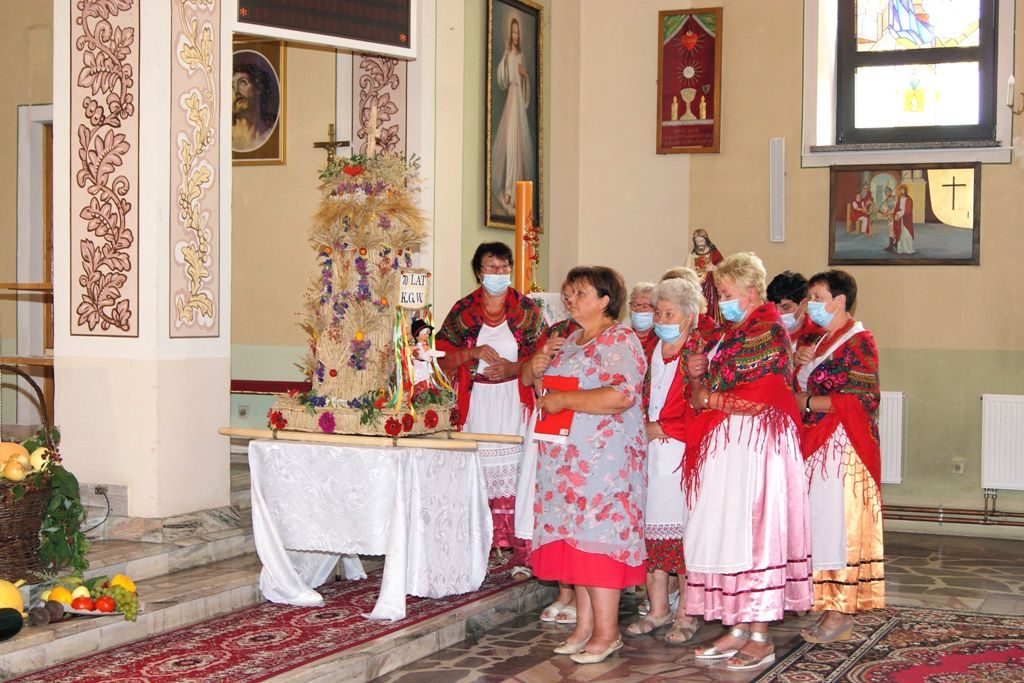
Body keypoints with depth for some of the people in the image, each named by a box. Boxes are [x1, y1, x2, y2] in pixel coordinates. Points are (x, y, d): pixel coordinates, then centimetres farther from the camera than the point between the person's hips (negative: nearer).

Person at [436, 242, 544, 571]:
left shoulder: (527, 309, 8)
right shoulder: (463, 310, 10)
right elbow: (442, 356, 7)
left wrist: (514, 367, -11)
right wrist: (473, 352, -9)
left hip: (514, 404, -1)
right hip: (476, 405, 1)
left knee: (515, 475, -10)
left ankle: (521, 554, -8)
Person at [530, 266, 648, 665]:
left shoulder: (619, 340, -9)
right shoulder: (571, 342, 18)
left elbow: (621, 395, -23)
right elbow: (552, 391, 28)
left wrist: (562, 400, -18)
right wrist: (539, 373, 5)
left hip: (604, 459, -8)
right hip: (568, 460, 8)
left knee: (597, 536, -8)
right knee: (576, 537, 7)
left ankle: (606, 632, -2)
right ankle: (584, 626, 13)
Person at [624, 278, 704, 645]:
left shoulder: (698, 352, -8)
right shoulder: (651, 350, 14)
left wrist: (663, 428, -11)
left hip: (683, 451, -7)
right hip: (650, 450, 7)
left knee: (684, 530, -3)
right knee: (652, 528, 8)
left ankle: (686, 614, 5)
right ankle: (658, 609, 17)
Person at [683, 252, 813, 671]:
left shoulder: (766, 334, -10)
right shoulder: (728, 335, 17)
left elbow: (755, 400, -17)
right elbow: (705, 392, 20)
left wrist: (707, 397, -3)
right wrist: (698, 374, -1)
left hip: (755, 445, -9)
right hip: (724, 448, 9)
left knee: (751, 534, -6)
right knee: (726, 534, 8)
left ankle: (760, 637, 0)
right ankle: (739, 627, 14)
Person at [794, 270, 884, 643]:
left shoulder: (858, 342, -9)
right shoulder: (820, 341, 19)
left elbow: (856, 400, -17)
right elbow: (800, 388, 21)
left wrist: (804, 402, -12)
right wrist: (798, 360, 2)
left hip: (842, 450, -9)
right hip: (816, 448, 9)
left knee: (837, 526, -6)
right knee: (821, 526, 6)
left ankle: (841, 613, -2)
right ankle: (832, 609, 10)